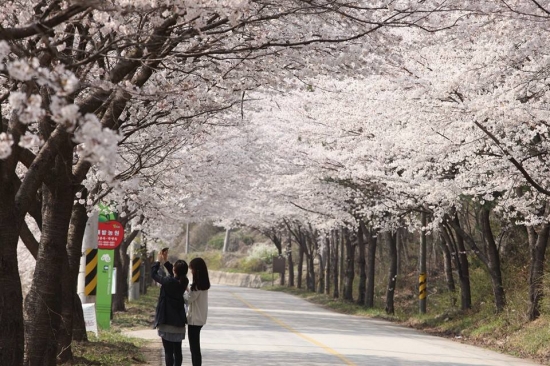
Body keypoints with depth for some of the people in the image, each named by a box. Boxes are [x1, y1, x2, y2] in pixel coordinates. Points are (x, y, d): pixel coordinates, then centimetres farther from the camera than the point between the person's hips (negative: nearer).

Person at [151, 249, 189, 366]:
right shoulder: (184, 282, -1)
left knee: (168, 351, -4)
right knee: (177, 351, 13)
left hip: (167, 321, -6)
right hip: (179, 322, 6)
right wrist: (165, 261, 21)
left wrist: (158, 261, 10)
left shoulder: (169, 281, -19)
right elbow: (175, 274, 20)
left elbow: (154, 274, -4)